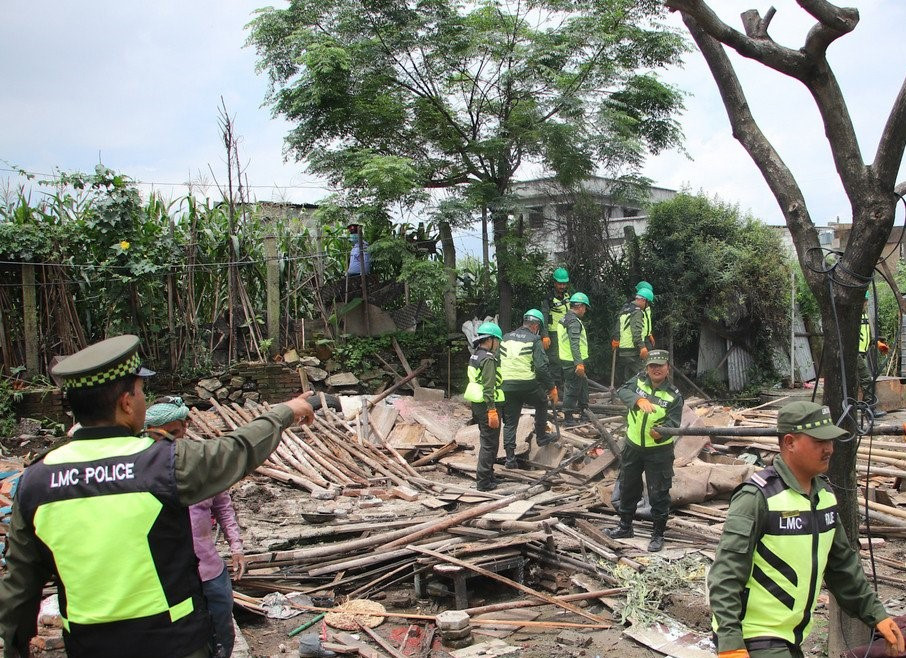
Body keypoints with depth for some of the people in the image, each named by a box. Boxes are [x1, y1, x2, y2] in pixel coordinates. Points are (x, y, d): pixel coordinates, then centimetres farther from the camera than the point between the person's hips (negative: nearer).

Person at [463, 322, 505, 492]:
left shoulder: (475, 356, 13)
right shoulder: (488, 359, -17)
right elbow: (488, 387, -22)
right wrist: (492, 411, -23)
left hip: (477, 403, 10)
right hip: (487, 404, -10)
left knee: (486, 441, 20)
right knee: (490, 443, -3)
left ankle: (487, 476, 29)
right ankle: (483, 482, 0)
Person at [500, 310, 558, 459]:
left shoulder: (506, 338, 11)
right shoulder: (534, 340, -3)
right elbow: (542, 367, -10)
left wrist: (498, 384, 24)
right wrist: (552, 388, -3)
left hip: (506, 386, 4)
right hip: (527, 385, -4)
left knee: (510, 423, 10)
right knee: (542, 403, 27)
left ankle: (510, 458, 8)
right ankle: (541, 436, 31)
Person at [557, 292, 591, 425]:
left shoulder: (565, 319, 14)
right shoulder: (574, 321, -18)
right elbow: (574, 344, -27)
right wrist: (579, 363, -30)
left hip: (566, 359, 10)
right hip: (573, 362, -10)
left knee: (583, 382, 24)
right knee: (572, 388, -2)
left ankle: (583, 407, 35)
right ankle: (568, 417, 6)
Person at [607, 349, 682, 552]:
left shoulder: (674, 396, -12)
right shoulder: (639, 380, -4)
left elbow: (673, 423, -19)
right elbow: (622, 391, -19)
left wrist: (661, 433, -40)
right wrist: (639, 400, -37)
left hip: (659, 450, -4)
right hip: (633, 446, 4)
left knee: (659, 493, 3)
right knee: (627, 487, 18)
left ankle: (658, 534, 21)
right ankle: (625, 526, 37)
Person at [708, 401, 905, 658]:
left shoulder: (825, 494, 5)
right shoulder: (757, 497, -19)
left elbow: (842, 563, 17)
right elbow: (725, 576, -22)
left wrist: (875, 614, 15)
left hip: (793, 636, 8)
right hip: (755, 637, -8)